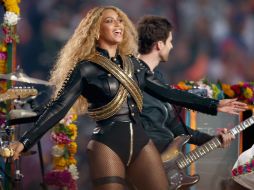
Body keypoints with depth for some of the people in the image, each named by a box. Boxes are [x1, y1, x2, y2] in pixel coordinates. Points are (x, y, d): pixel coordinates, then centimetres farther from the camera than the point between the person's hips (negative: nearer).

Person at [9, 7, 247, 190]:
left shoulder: (133, 64, 15)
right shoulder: (85, 68, -2)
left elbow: (166, 92, 18)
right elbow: (58, 107, -7)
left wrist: (213, 106, 17)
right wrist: (24, 142, -17)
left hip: (140, 142, 5)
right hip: (107, 145, -5)